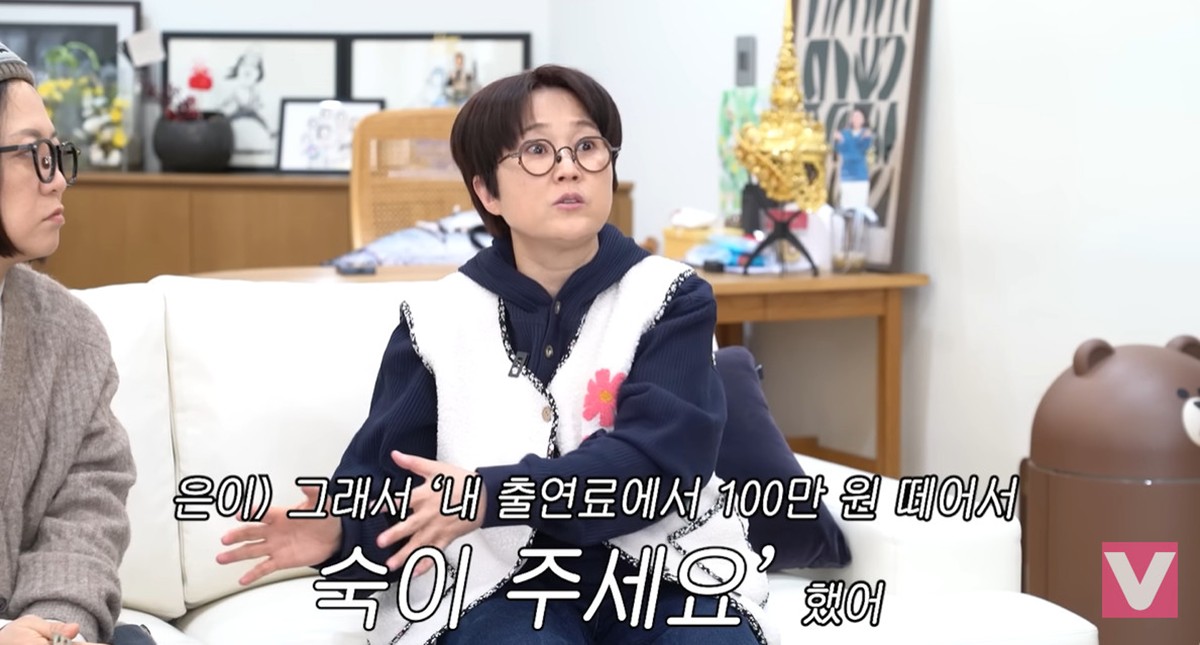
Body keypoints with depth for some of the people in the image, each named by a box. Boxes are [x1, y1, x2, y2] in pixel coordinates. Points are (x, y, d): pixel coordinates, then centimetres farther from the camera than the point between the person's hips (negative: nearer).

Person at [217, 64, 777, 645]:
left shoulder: (671, 298, 3)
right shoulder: (437, 318, 8)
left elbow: (662, 457, -12)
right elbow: (388, 473, 4)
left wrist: (494, 496, -25)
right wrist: (341, 530, -21)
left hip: (660, 567, 0)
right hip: (498, 578, 0)